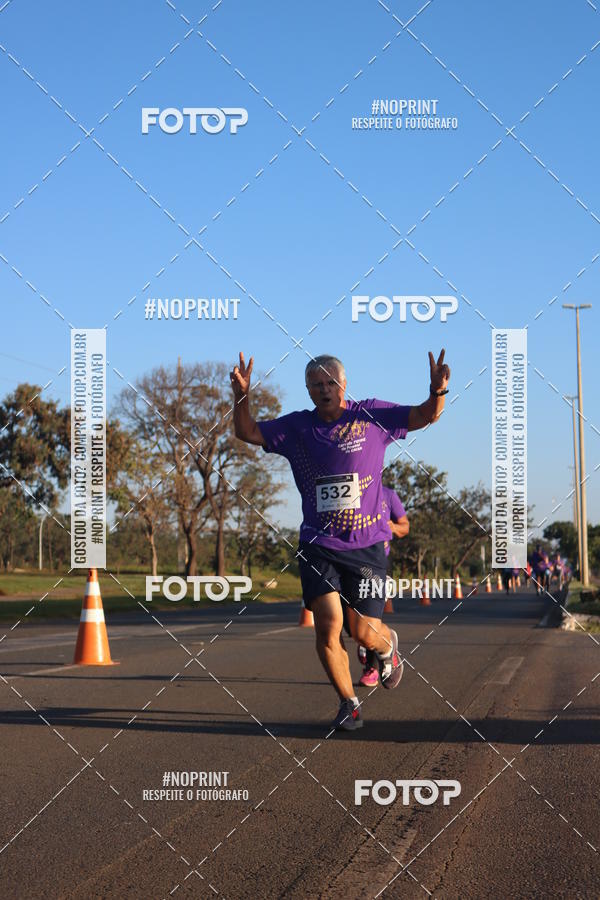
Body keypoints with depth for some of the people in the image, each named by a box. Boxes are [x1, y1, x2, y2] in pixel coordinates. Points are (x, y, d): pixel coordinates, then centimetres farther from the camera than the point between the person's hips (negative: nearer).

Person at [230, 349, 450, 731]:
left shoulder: (372, 416, -1)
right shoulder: (296, 427, 4)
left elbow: (426, 415, -2)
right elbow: (248, 433, 7)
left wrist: (438, 391, -24)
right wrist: (242, 397, -12)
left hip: (368, 544, -1)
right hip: (318, 544, 1)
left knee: (364, 632, -1)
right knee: (328, 623, -12)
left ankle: (388, 645, 38)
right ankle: (349, 703, 9)